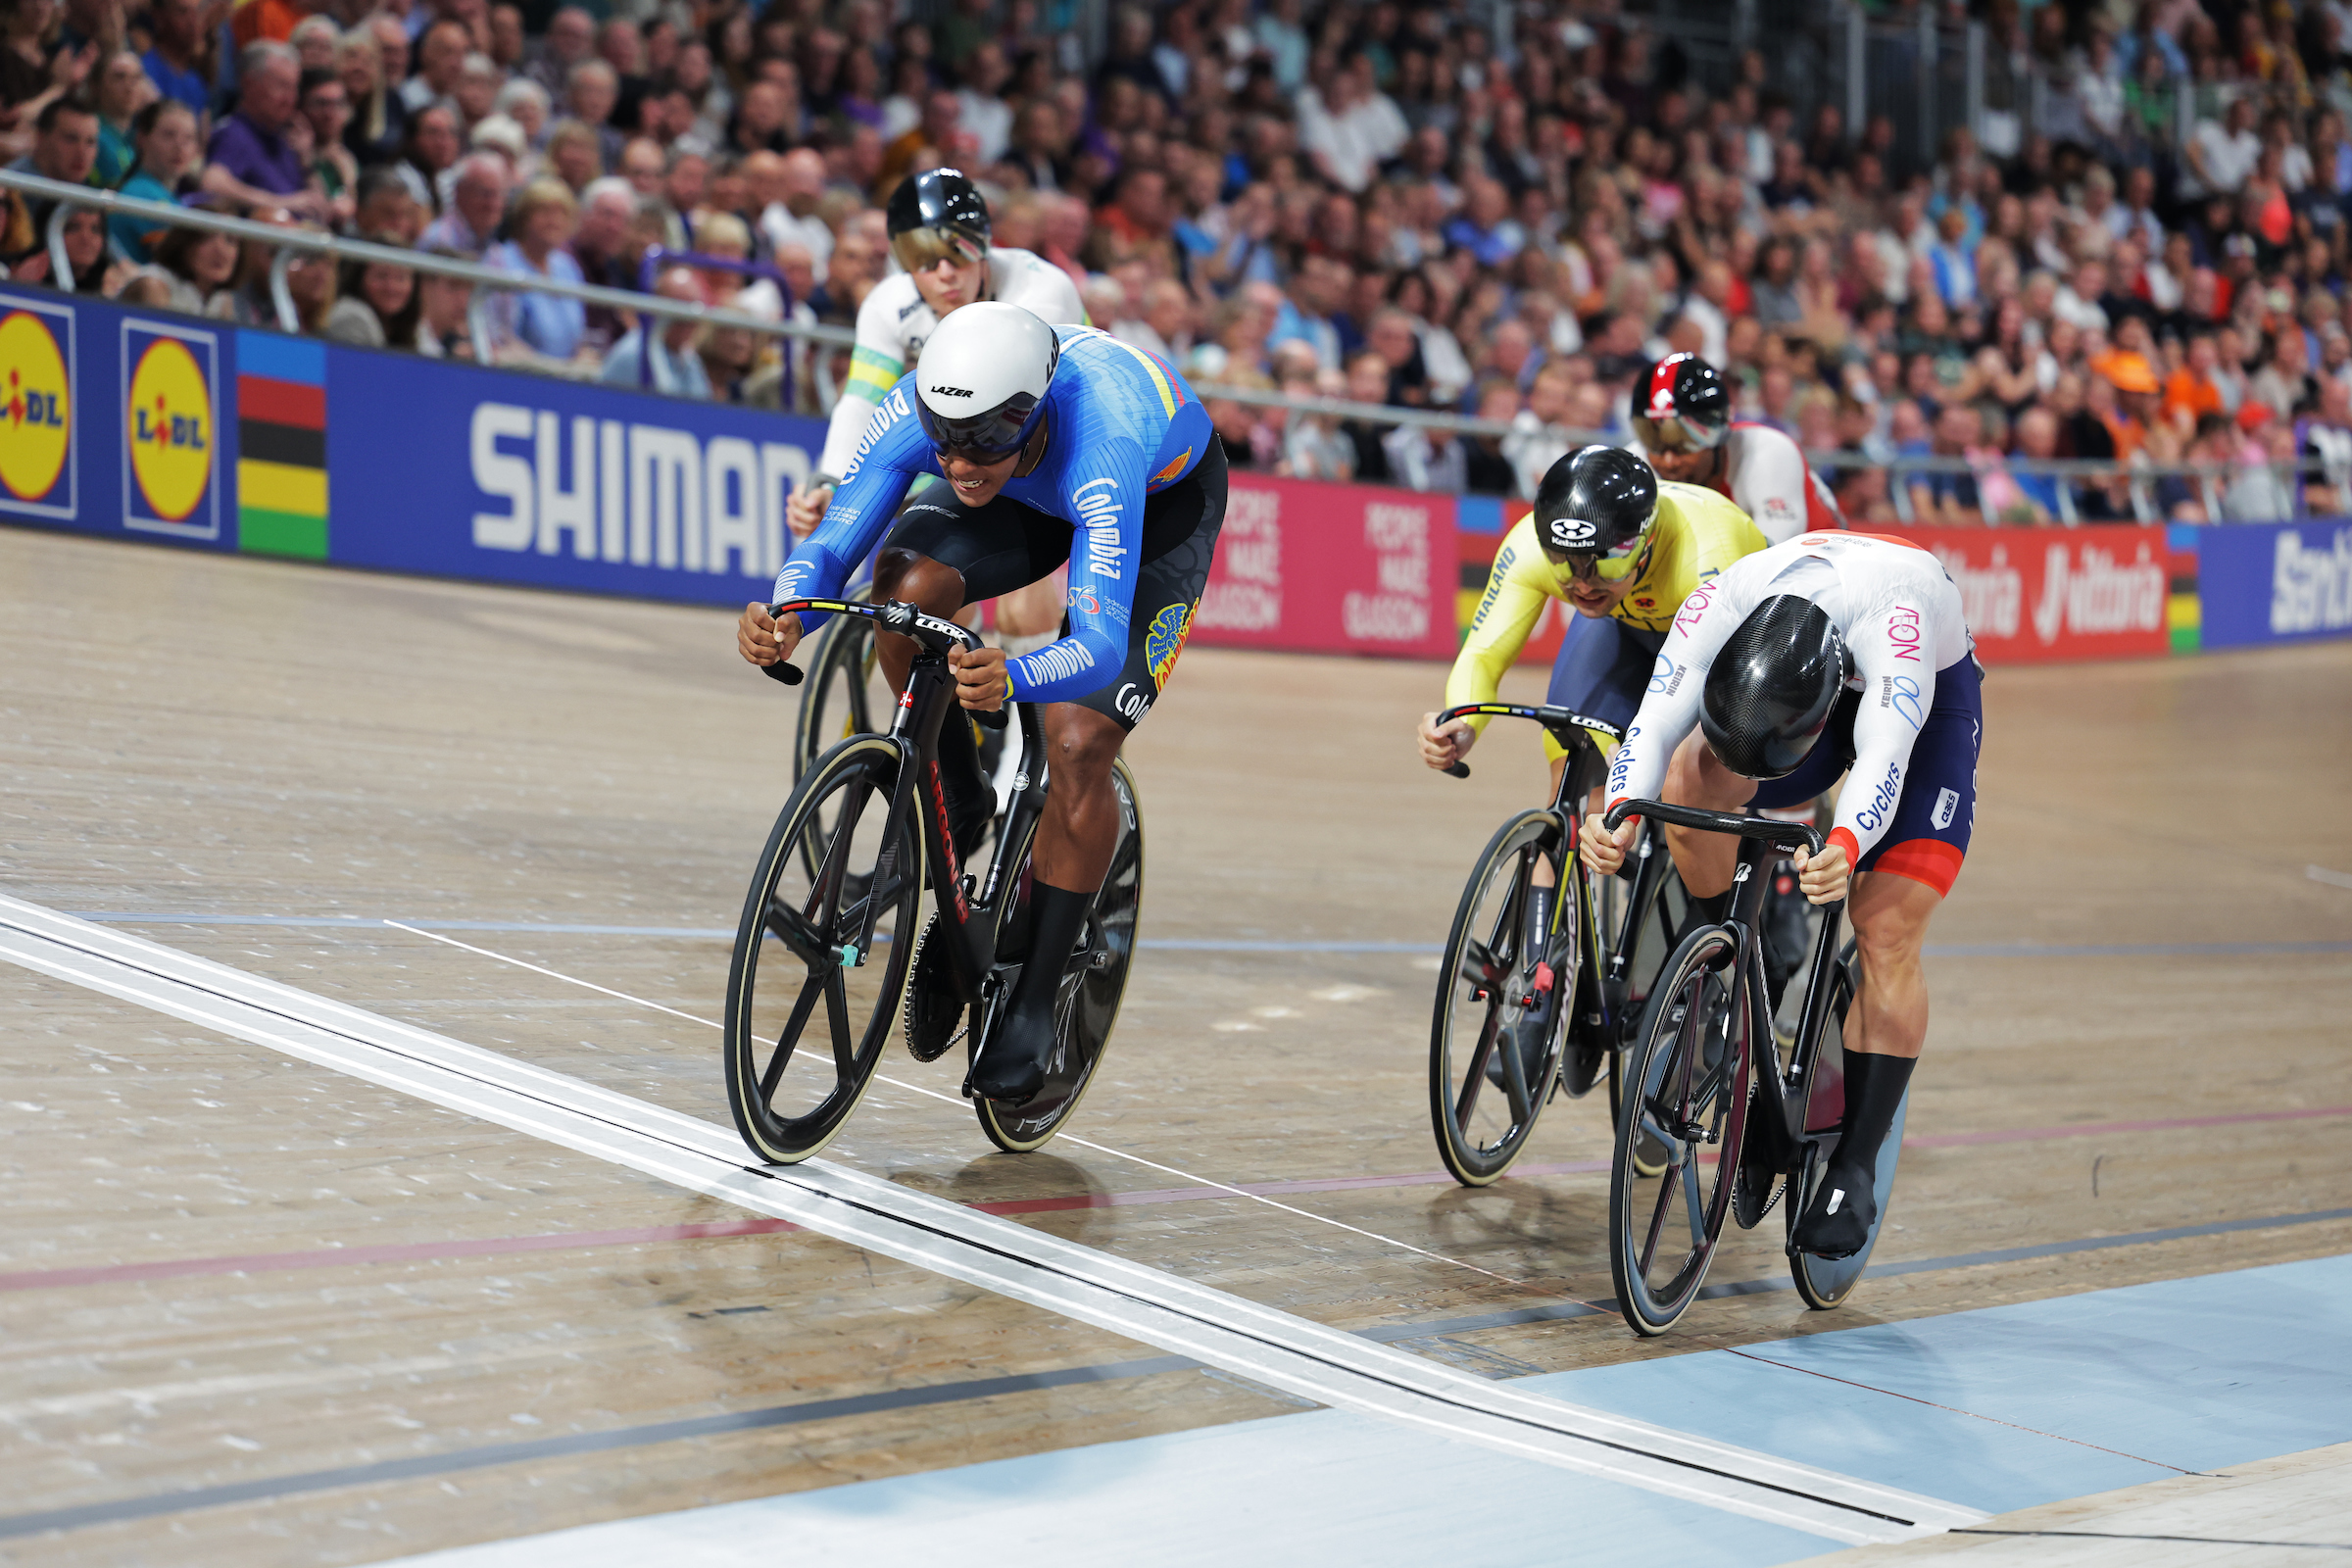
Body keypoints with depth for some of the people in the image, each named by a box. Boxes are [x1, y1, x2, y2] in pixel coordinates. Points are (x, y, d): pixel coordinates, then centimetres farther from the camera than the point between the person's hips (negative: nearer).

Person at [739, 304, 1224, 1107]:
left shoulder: (1101, 452, -45)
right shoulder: (913, 413, -32)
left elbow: (1100, 644, -49)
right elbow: (829, 548, -28)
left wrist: (1011, 678, -70)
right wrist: (784, 619, -51)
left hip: (1164, 497, -4)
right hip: (1035, 495, 4)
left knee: (1078, 745, -19)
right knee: (909, 582, -27)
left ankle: (1037, 998, -3)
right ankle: (956, 804, -3)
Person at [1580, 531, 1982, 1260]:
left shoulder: (1892, 614, -45)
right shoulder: (1715, 605, -35)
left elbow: (1883, 758, -54)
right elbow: (1655, 725, -39)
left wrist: (1844, 849, -72)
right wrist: (1620, 813, -58)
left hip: (1931, 692, -4)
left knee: (1886, 934, -16)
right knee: (1694, 782, -25)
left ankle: (1855, 1166, -6)